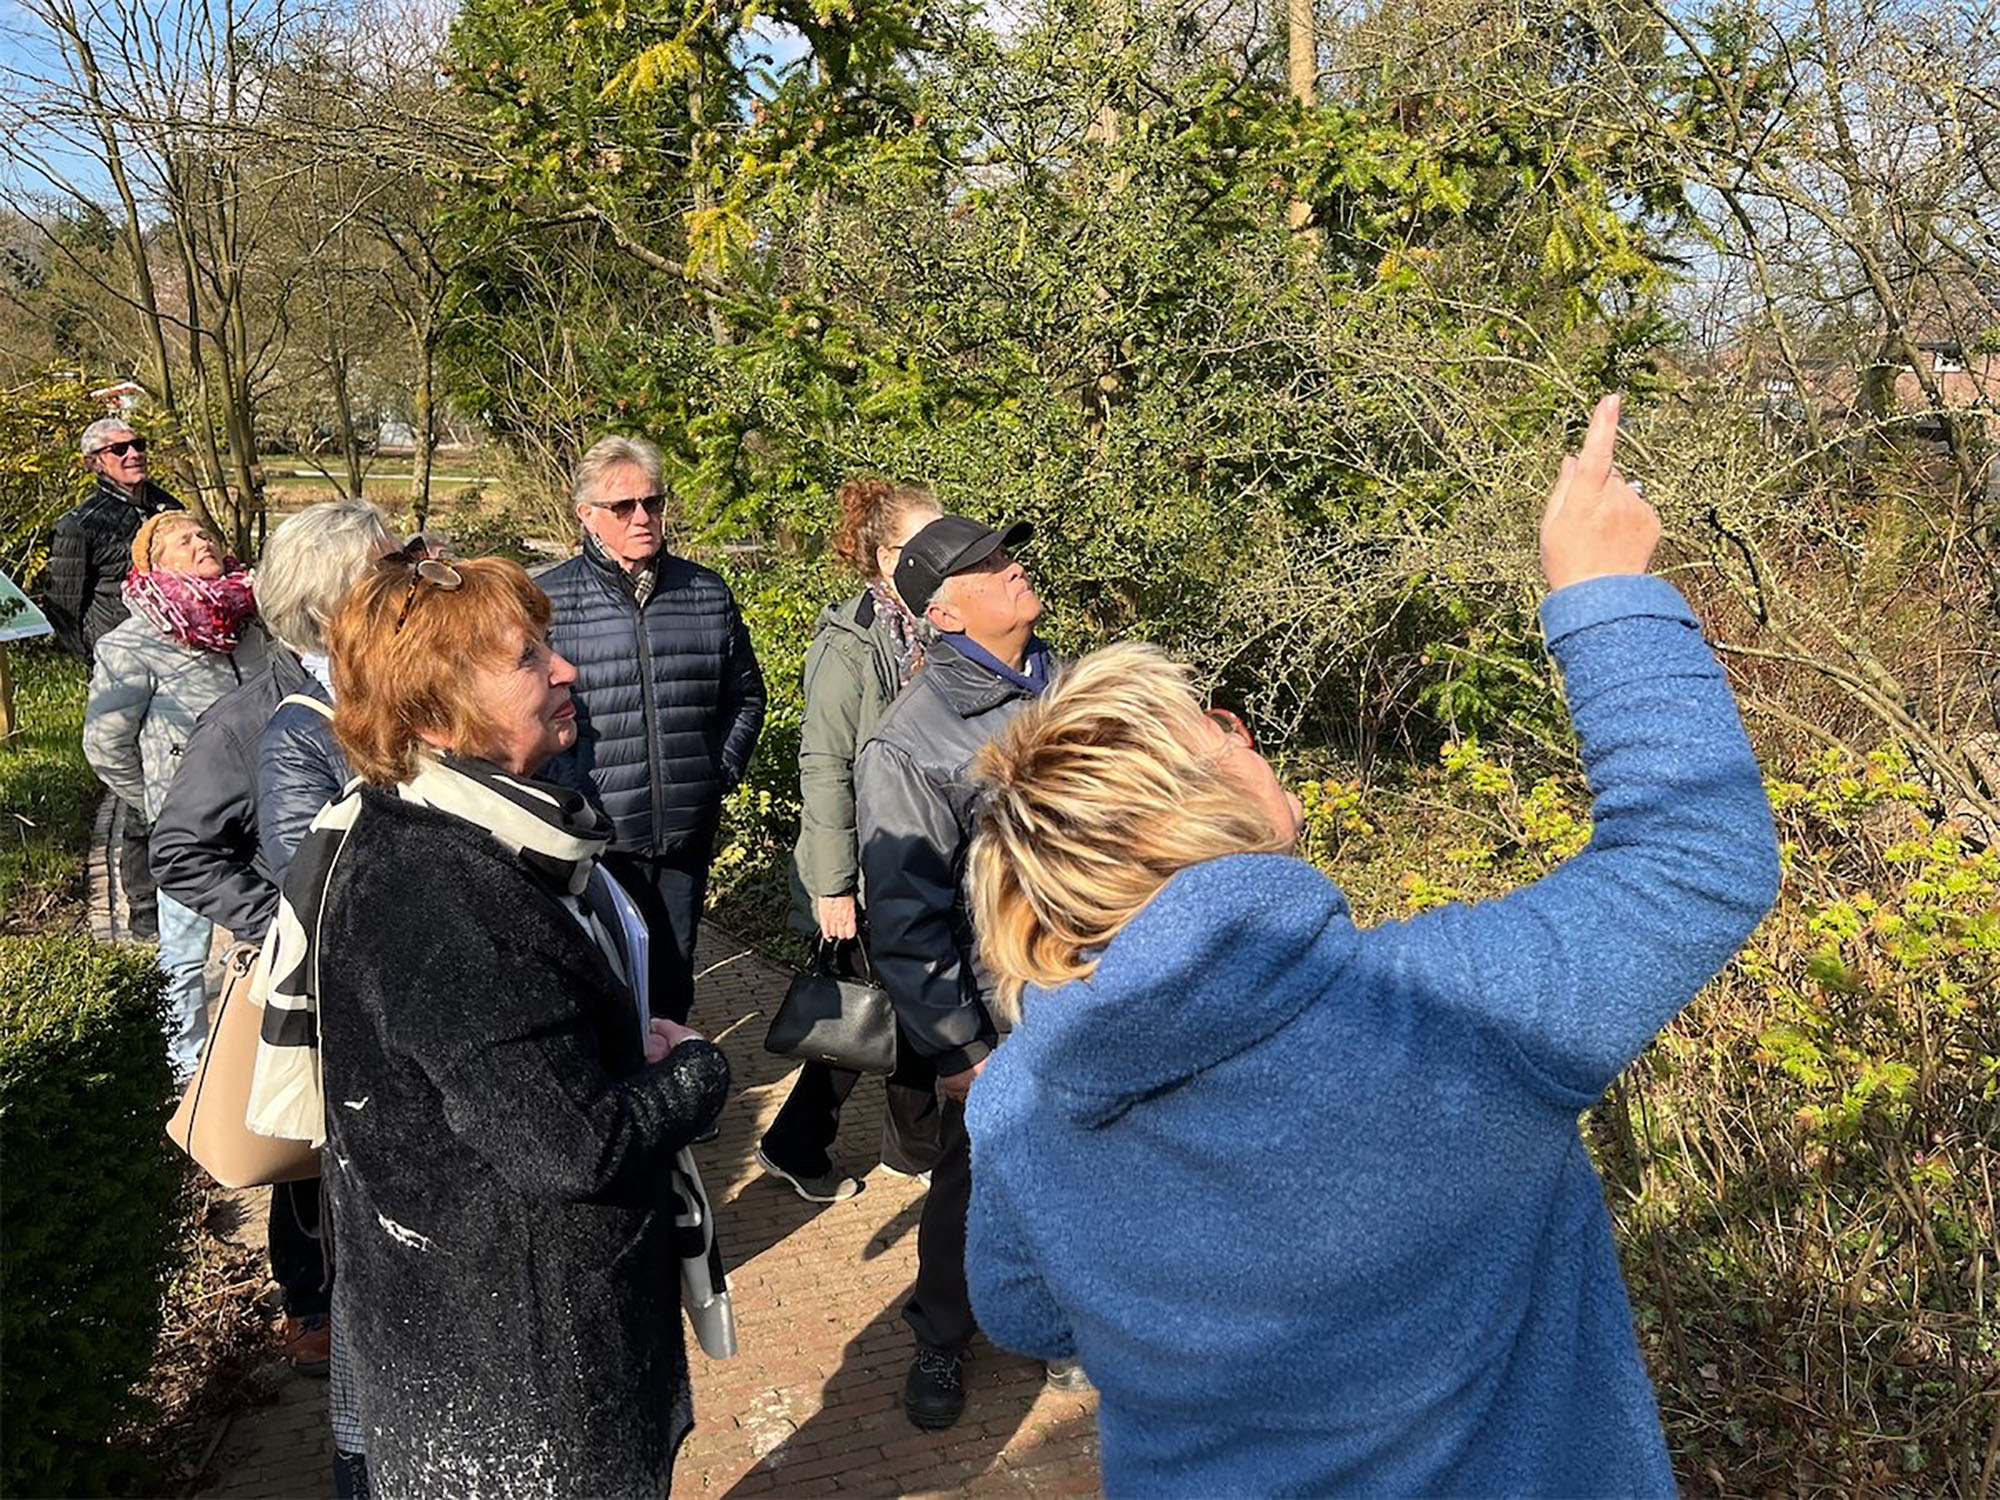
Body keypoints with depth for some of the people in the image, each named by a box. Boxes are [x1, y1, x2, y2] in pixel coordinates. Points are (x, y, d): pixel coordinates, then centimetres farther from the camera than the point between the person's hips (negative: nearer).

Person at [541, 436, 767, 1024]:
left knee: (672, 987, 15)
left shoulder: (707, 593, 8)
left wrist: (721, 774, 8)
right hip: (594, 840, -3)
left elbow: (746, 696, 17)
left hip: (686, 838, 4)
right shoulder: (549, 600, -4)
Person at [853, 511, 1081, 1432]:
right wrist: (956, 1051, -13)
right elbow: (905, 923, -15)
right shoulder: (908, 747, -17)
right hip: (1000, 1024, -5)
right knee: (973, 1183, 14)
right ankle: (940, 1342, 39)